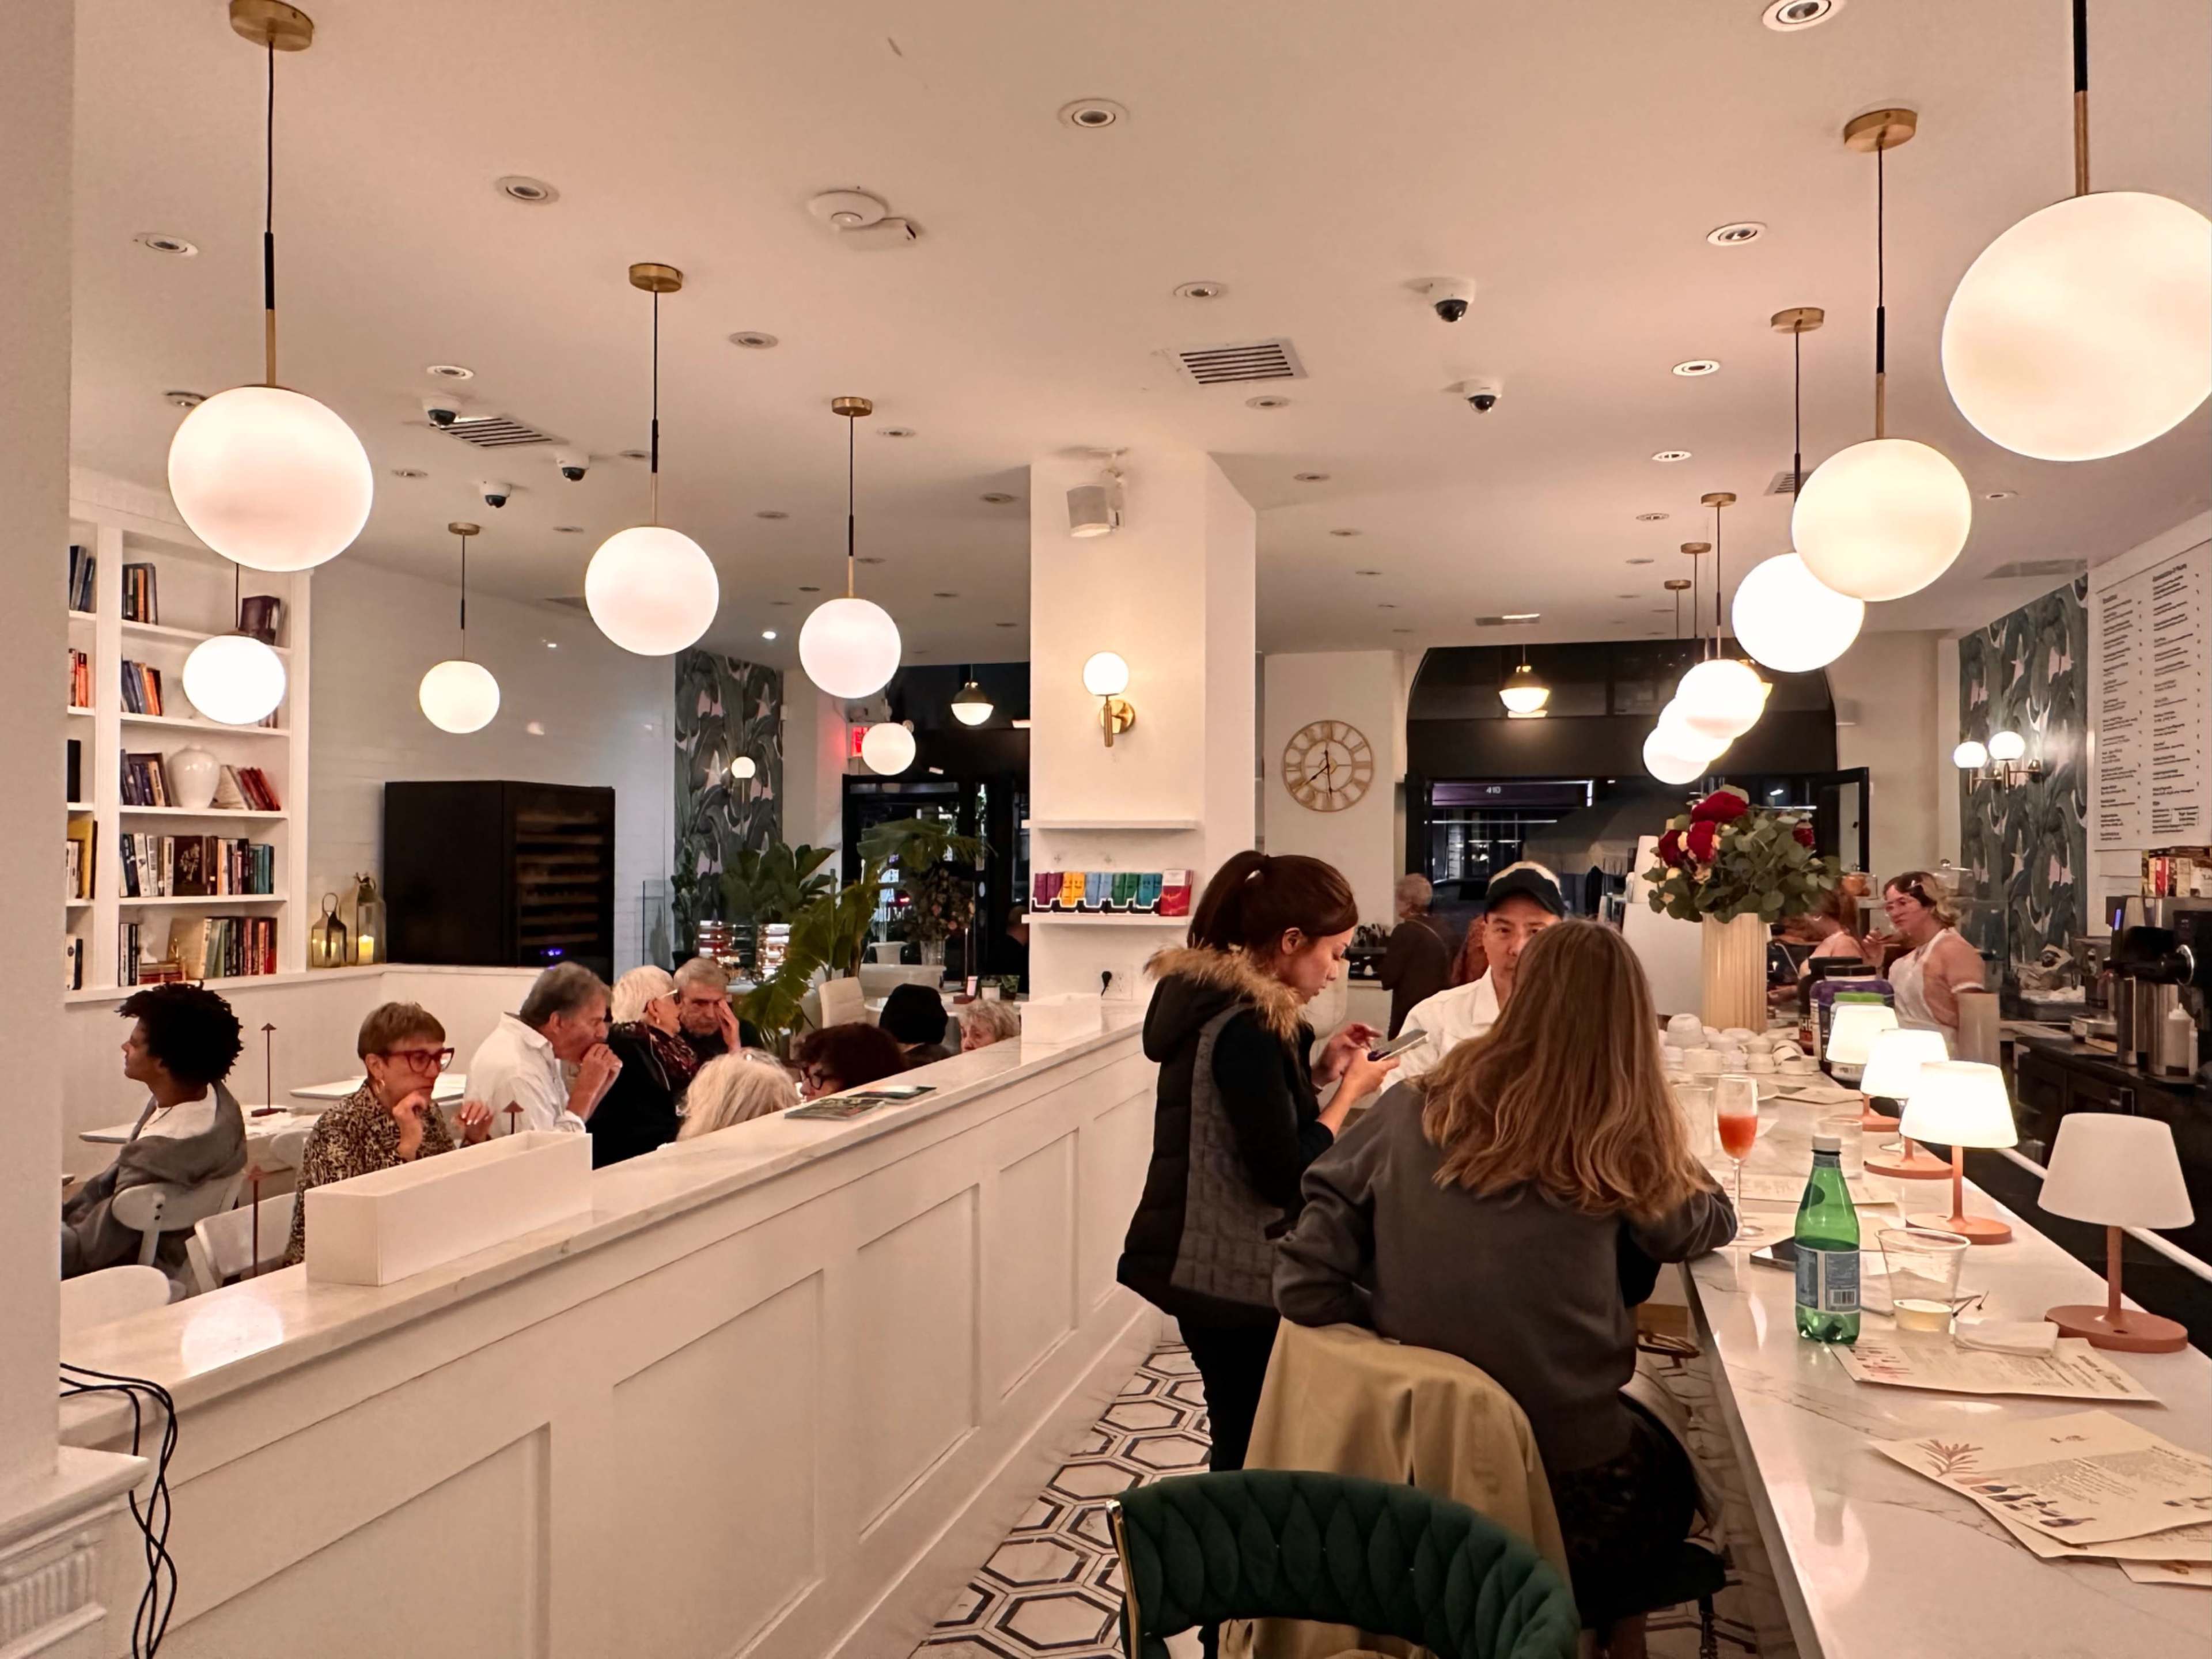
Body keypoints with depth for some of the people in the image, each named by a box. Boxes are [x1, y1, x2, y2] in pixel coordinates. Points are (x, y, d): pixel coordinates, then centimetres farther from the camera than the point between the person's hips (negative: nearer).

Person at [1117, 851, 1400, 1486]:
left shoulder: (1208, 998, 7)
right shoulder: (1246, 1025, -23)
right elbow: (1284, 1174, -23)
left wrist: (1319, 1071, 6)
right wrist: (1350, 1091, -11)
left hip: (1204, 1262, 10)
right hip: (1232, 1275, -10)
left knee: (1239, 1435, 18)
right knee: (1249, 1448, 3)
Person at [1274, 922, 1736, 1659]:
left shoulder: (1412, 1111, -11)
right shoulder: (1615, 1147, -16)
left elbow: (1306, 1282, -10)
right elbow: (1707, 1227, 5)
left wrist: (1405, 1347, 3)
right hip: (1568, 1484, -3)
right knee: (1669, 1478, 31)